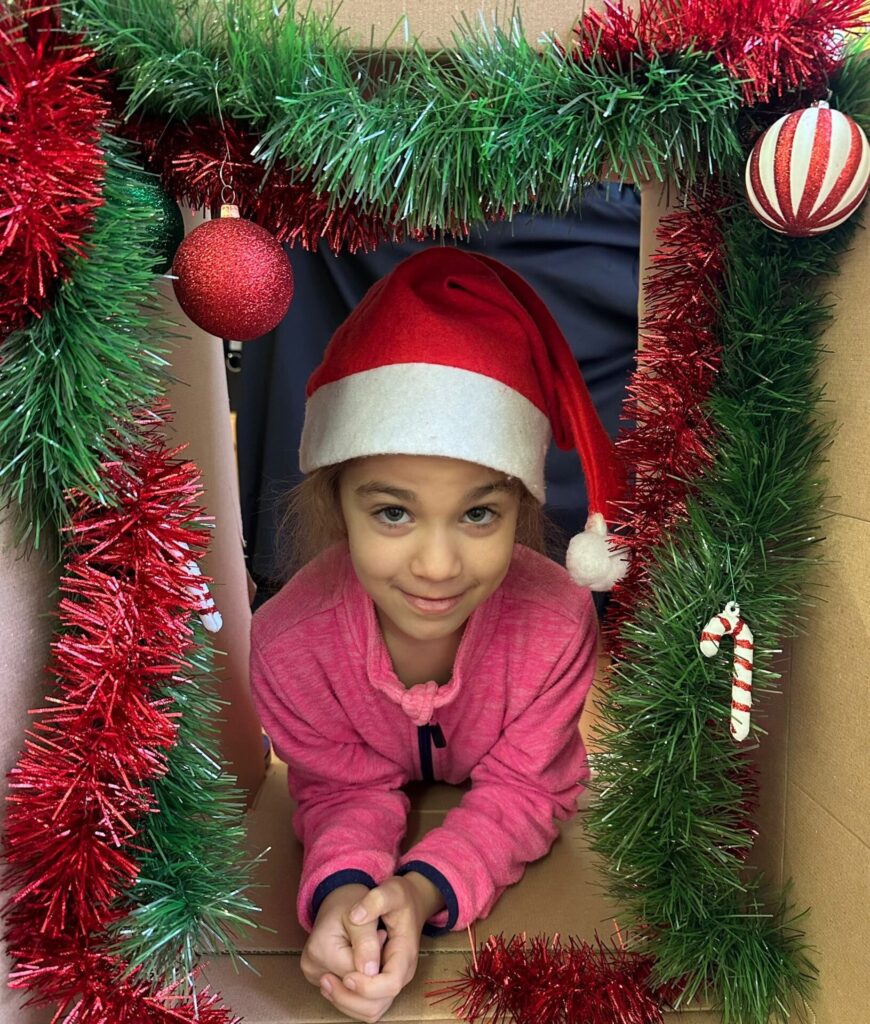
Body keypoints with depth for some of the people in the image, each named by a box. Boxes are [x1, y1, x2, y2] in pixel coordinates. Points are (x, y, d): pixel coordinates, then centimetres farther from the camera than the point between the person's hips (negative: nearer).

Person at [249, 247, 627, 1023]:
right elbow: (345, 789, -20)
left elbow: (523, 789, -26)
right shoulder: (288, 641, -34)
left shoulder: (558, 623, -38)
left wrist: (423, 889, -43)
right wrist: (341, 892, -42)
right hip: (395, 808, 0)